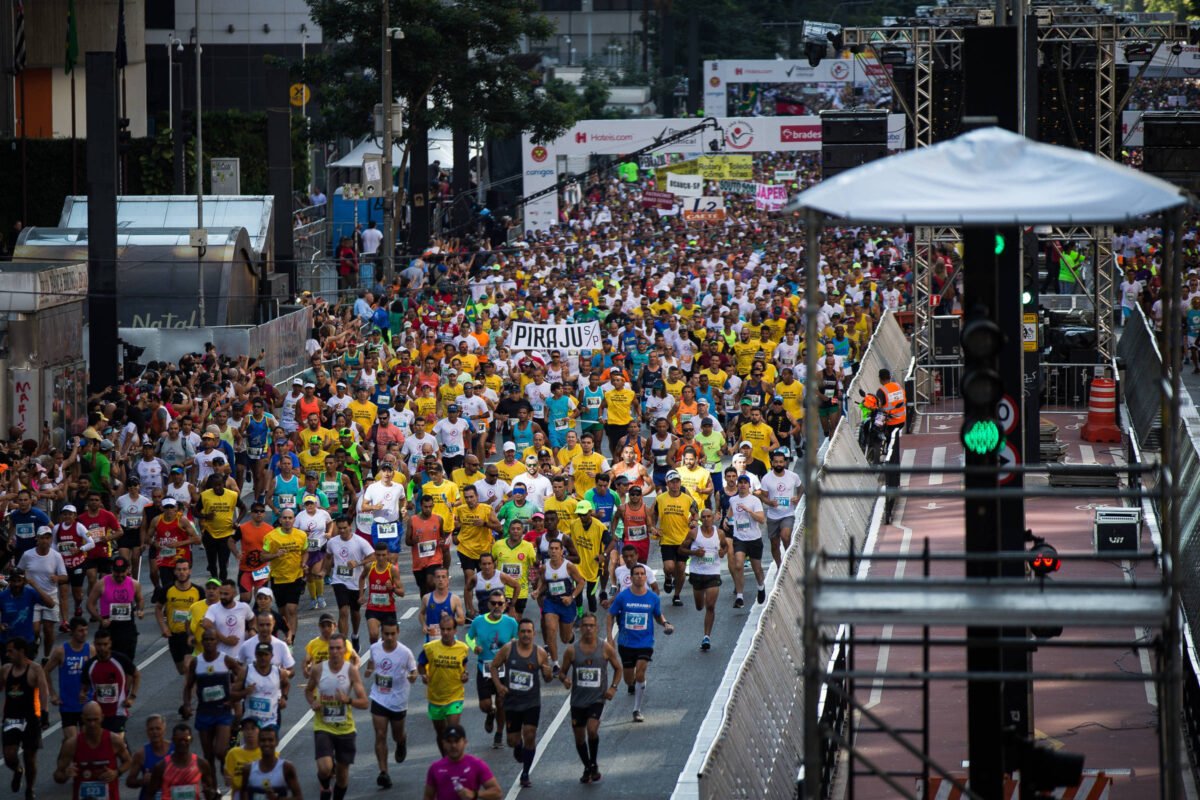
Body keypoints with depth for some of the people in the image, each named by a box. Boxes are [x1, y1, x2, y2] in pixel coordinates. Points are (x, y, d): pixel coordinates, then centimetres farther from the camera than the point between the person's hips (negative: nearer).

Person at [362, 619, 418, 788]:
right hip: (379, 699, 2)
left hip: (398, 700, -2)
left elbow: (413, 671, -8)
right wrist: (368, 671, -1)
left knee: (397, 735, 16)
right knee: (380, 736, -7)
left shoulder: (405, 653, -16)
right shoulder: (375, 648, -5)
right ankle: (383, 773, -5)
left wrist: (413, 677, -31)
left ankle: (402, 742, 54)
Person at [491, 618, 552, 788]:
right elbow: (494, 666, 4)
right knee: (513, 740, 5)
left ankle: (525, 774, 5)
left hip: (532, 703, -1)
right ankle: (519, 749, 44)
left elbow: (548, 679, 5)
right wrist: (498, 685, -10)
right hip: (511, 702, 1)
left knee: (530, 736, -9)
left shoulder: (540, 653, -5)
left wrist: (548, 674, -19)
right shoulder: (508, 649, -6)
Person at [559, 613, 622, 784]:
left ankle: (594, 765, -1)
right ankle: (587, 768, 30)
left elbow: (618, 668, 10)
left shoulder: (606, 648, -3)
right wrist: (565, 680, -16)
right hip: (578, 699, 2)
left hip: (597, 698, -2)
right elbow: (563, 672, 7)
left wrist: (613, 687, -4)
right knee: (579, 737, 8)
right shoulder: (572, 650, -2)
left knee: (592, 729, -22)